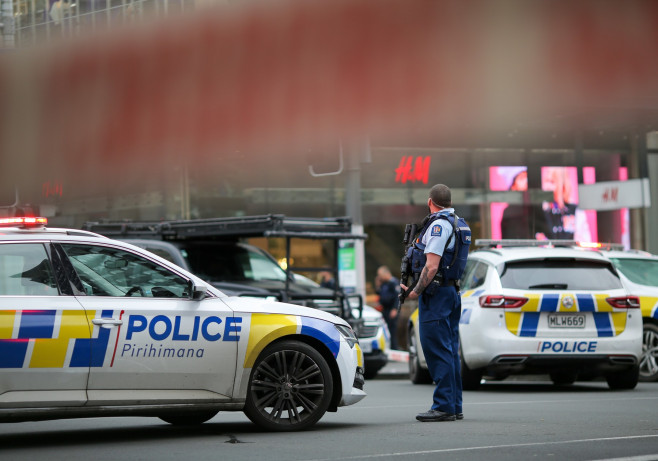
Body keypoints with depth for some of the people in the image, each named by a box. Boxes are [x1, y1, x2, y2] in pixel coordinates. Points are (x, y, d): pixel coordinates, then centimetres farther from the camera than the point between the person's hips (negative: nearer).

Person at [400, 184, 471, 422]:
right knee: (450, 350, 11)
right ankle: (455, 406, 13)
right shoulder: (461, 224, 15)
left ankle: (444, 406, -10)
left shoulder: (439, 225, -14)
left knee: (437, 351, -9)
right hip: (453, 291, 10)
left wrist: (415, 291, -14)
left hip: (436, 293, -10)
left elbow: (431, 266, -21)